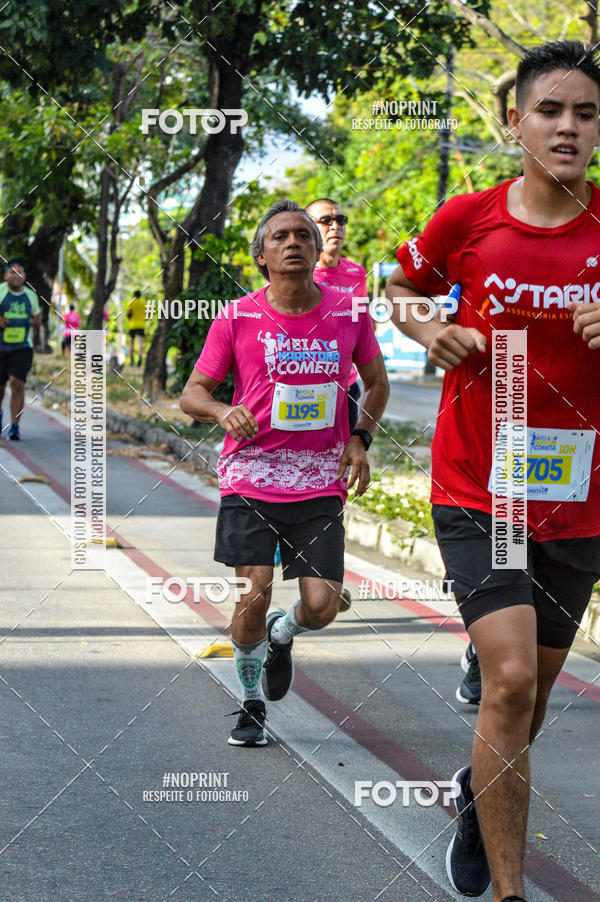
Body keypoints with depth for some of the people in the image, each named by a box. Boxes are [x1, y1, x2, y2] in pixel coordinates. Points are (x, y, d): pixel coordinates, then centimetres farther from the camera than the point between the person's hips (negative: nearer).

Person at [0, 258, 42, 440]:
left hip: (22, 348, 1)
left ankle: (15, 426, -12)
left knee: (17, 384, -15)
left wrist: (36, 320, -2)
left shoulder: (30, 295, 8)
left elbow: (37, 316, 21)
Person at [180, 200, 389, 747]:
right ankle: (252, 702, 16)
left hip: (321, 484, 1)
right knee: (255, 595, -11)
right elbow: (193, 393, 3)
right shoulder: (237, 318, -3)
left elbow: (376, 383, 19)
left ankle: (282, 635, 32)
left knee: (321, 607, -7)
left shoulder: (348, 313, 2)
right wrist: (223, 412, -19)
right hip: (251, 477, -1)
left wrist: (360, 439, 4)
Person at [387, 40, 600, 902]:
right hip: (475, 492, -3)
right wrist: (430, 332, -5)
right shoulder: (468, 218, -5)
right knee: (511, 679, -18)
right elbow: (401, 287, 15)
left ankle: (480, 794, 50)